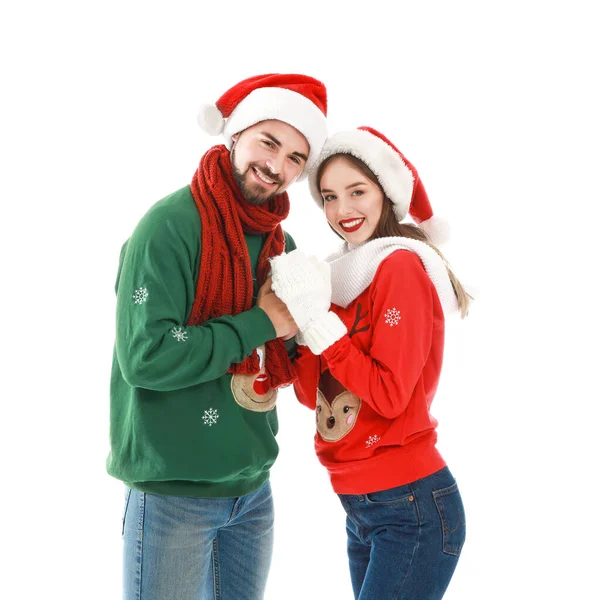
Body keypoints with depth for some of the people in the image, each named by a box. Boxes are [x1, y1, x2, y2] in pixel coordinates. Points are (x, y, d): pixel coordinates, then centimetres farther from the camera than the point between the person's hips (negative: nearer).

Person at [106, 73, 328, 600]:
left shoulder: (281, 245, 6)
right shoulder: (170, 225, -15)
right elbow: (144, 357, -23)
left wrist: (294, 339, -4)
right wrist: (260, 324, -17)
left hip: (254, 489, 7)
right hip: (174, 493, -6)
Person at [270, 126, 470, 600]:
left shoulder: (401, 266, -13)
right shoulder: (344, 275, 9)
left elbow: (389, 396, -19)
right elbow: (313, 394, 6)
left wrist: (318, 318, -19)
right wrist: (300, 317, -6)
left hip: (412, 508, -7)